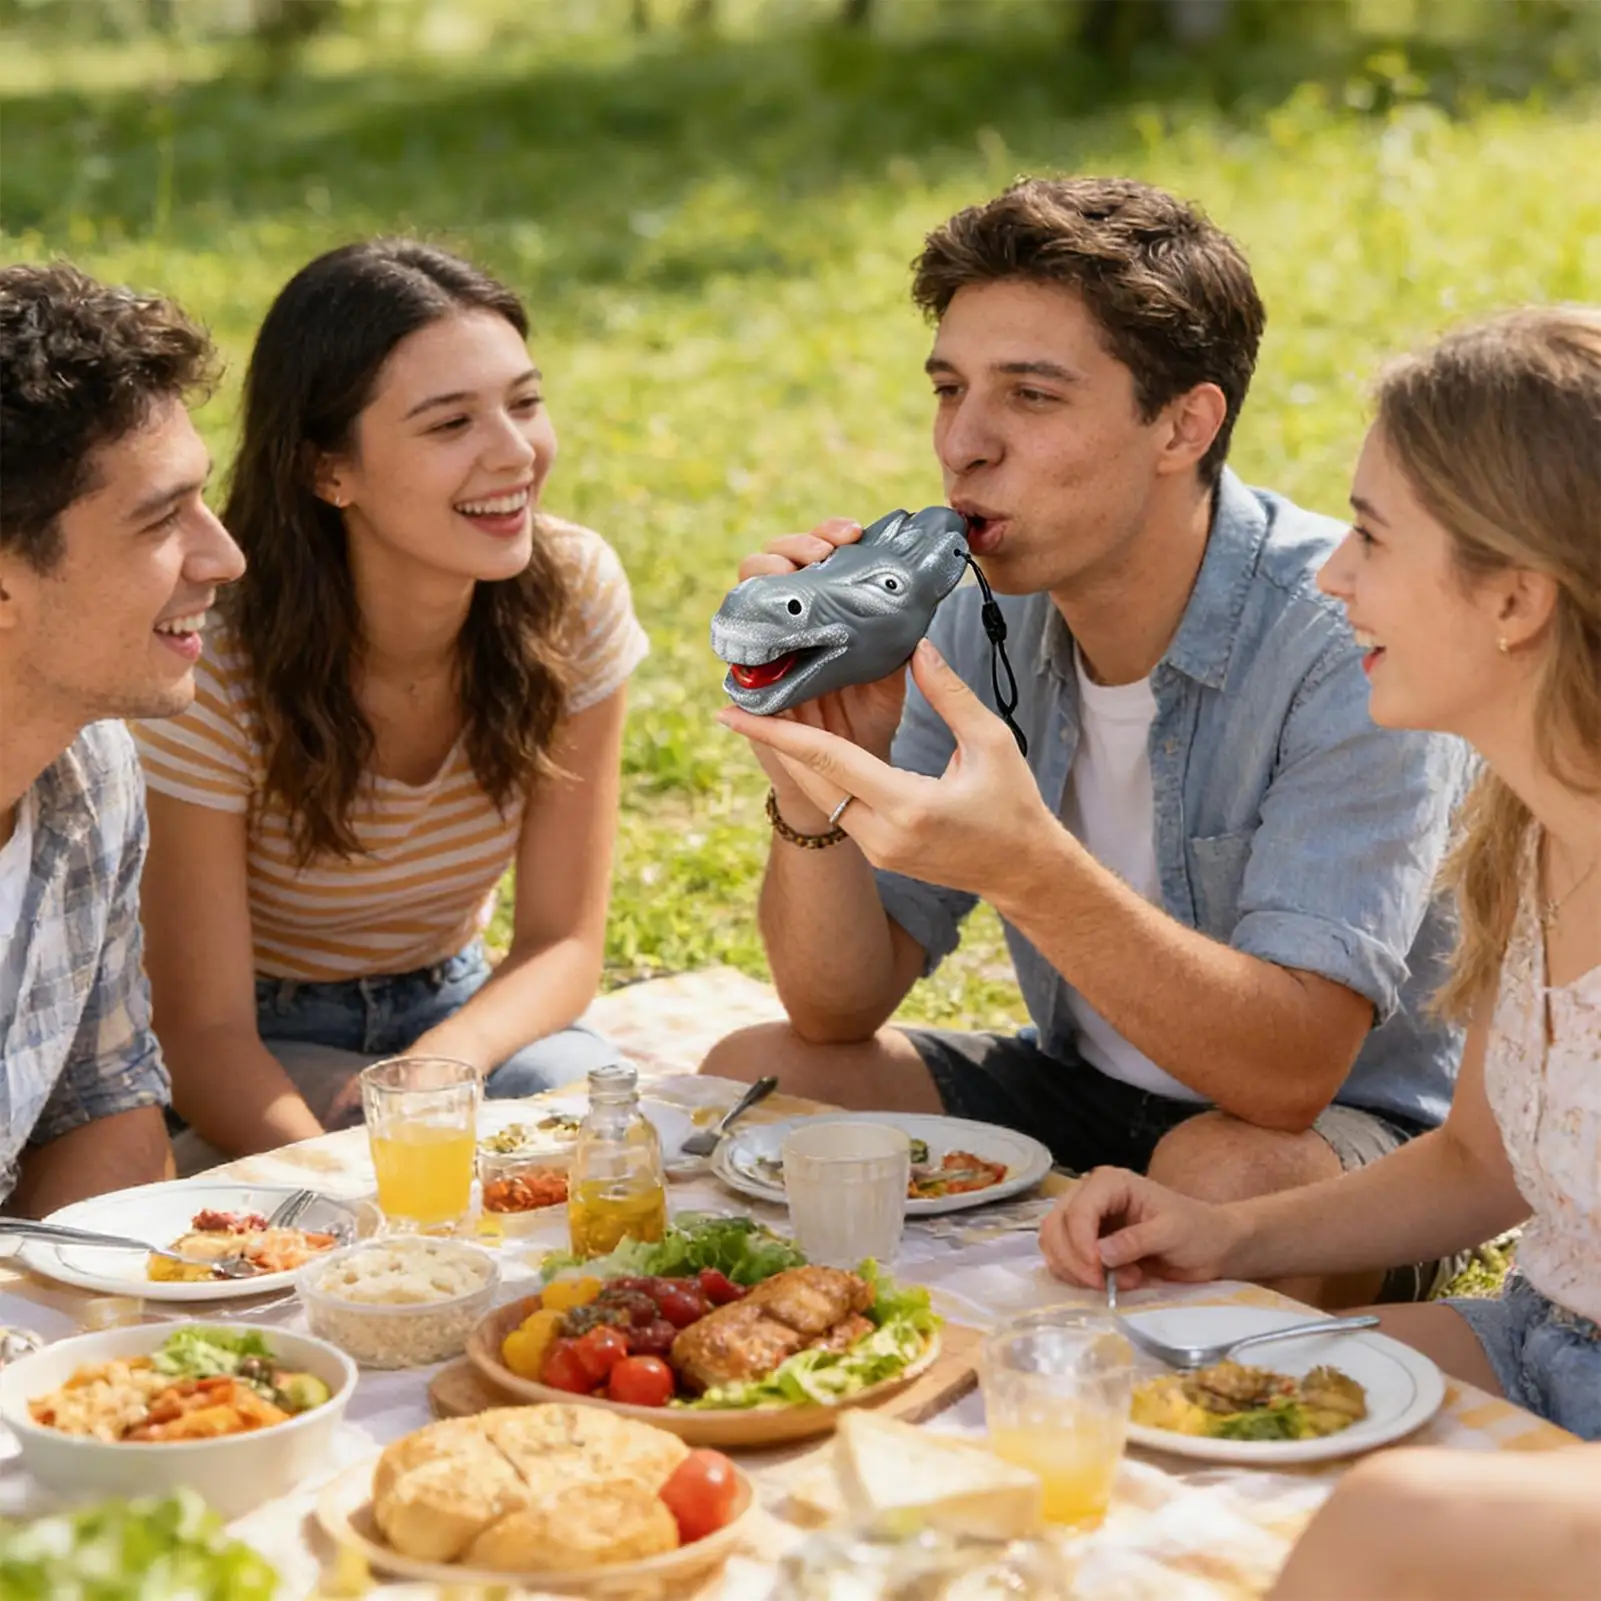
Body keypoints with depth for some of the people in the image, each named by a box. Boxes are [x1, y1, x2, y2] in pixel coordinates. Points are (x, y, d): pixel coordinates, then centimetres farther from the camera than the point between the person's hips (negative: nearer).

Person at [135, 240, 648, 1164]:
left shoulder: (575, 594, -16)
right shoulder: (215, 666, -26)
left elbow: (563, 941, -10)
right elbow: (206, 1035, -21)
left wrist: (443, 1060, -31)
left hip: (447, 1010, 4)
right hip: (258, 1050, -3)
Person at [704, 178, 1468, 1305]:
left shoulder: (1355, 634, -25)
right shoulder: (982, 611, -7)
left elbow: (1290, 1070, -33)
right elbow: (840, 1012, -5)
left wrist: (1026, 866, -46)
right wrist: (817, 787, -25)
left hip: (1357, 1126, -5)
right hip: (1088, 1089, 5)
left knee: (1220, 1176, -36)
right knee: (750, 1078, -10)